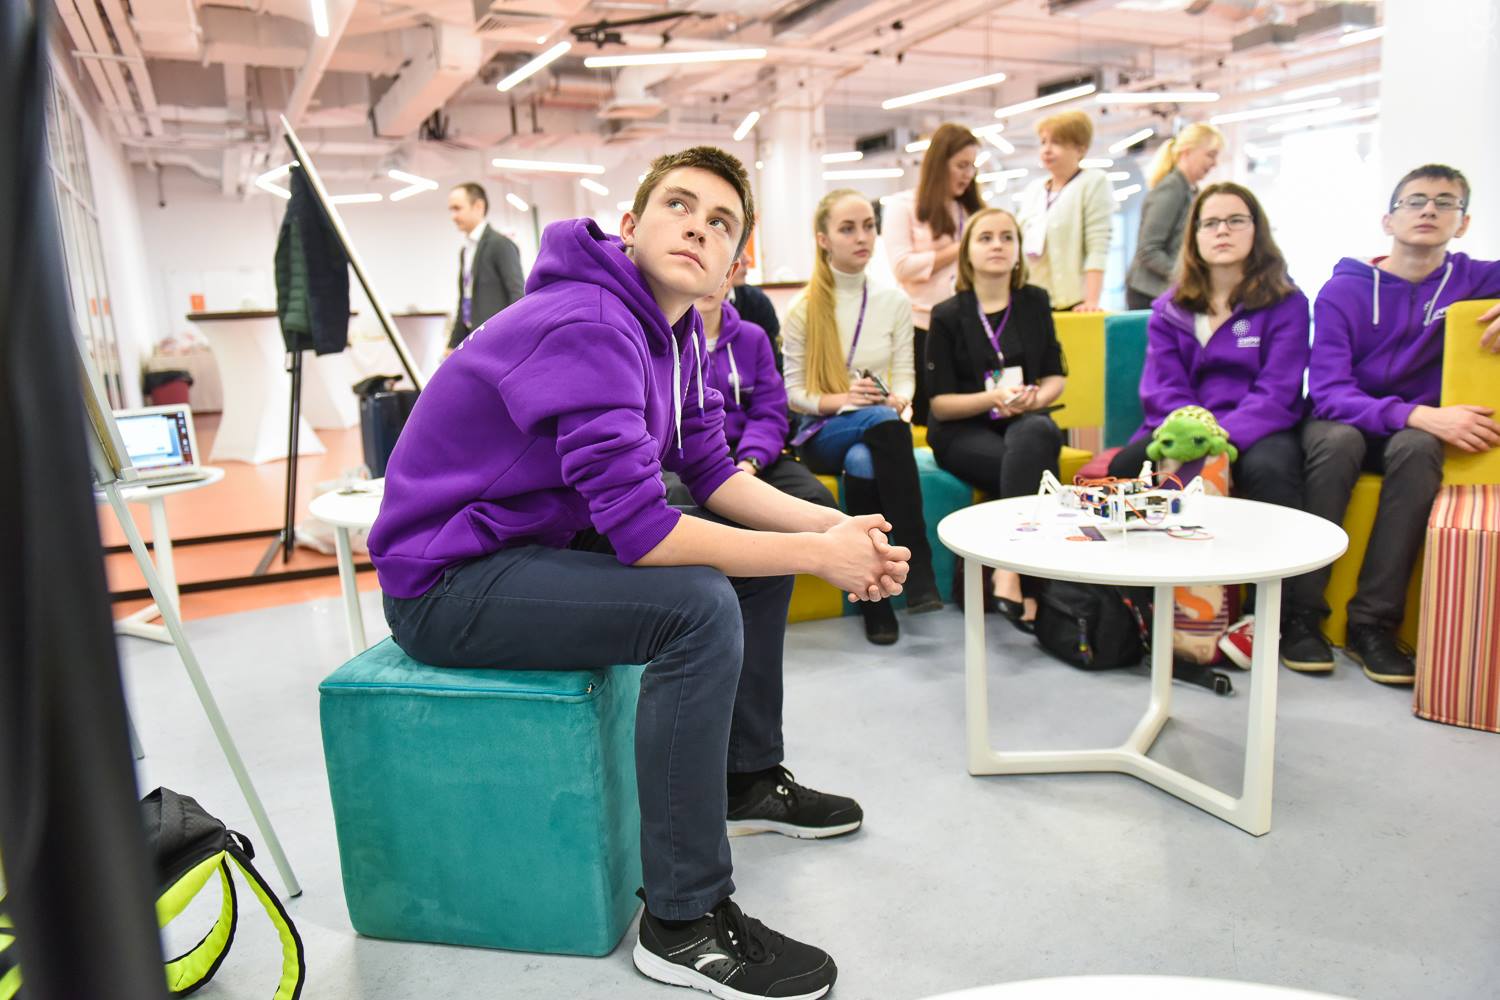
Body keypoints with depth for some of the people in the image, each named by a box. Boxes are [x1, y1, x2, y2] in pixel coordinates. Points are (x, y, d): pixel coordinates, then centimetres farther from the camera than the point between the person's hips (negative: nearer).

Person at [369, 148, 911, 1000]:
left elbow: (714, 473, 5)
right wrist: (819, 555, -25)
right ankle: (685, 924, -14)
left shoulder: (676, 327, 5)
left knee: (762, 546, 10)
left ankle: (748, 777, 25)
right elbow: (640, 530, -32)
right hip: (446, 584, -9)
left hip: (542, 540, 10)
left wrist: (828, 525, -11)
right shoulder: (588, 325, -25)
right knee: (700, 606, -28)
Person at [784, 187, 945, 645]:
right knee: (883, 422, -37)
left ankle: (874, 597, -31)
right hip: (821, 434, -2)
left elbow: (904, 377, 6)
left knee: (864, 461, -37)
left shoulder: (895, 302, 7)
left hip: (876, 431, 2)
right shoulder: (803, 309, -1)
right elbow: (793, 392, -1)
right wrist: (843, 400, -21)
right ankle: (919, 566, -38)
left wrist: (895, 399, -19)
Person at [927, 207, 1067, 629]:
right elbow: (940, 403, -2)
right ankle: (1029, 584, -34)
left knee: (1037, 433, -36)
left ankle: (1009, 576, -43)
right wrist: (992, 397, -19)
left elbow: (1056, 377, 14)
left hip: (1025, 422, 2)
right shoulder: (948, 316, 2)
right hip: (963, 432, -2)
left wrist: (1032, 399, -9)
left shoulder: (1034, 303, 12)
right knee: (1034, 467, -34)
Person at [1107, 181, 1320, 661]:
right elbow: (1162, 389, 3)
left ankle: (1290, 617, -22)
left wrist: (1220, 439, -24)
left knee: (1269, 468, -37)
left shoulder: (1286, 303, 6)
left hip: (1256, 432, -2)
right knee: (1122, 469, -29)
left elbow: (1276, 393, -6)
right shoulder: (1169, 309, 15)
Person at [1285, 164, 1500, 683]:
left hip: (1416, 430, 2)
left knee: (1416, 447, -34)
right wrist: (1419, 414, -32)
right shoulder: (1343, 290, -7)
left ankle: (1372, 623, -31)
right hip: (1343, 421, -1)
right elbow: (1327, 392, -16)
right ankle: (1299, 610, -30)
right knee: (1338, 439, -36)